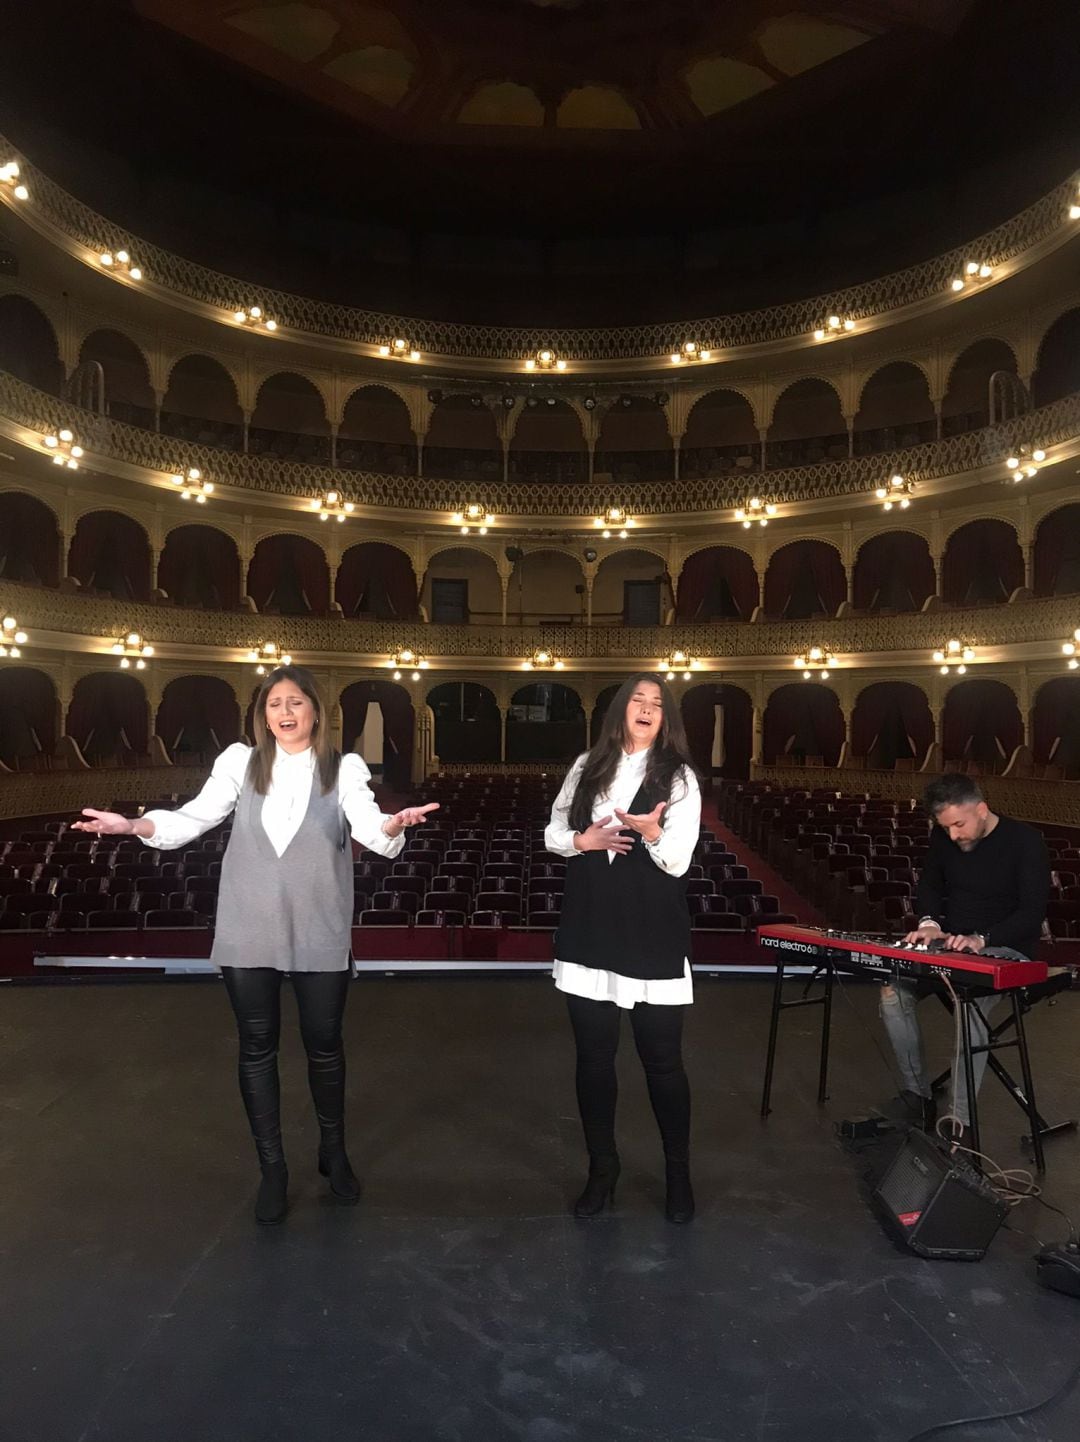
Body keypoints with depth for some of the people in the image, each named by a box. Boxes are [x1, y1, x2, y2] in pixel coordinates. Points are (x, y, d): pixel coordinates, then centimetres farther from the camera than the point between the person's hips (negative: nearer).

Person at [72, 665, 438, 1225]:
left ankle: (333, 1151, 36)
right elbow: (195, 817, -5)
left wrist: (394, 825, -41)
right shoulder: (240, 761, 0)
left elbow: (368, 828, -19)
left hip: (319, 934, -1)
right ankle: (272, 1168, 29)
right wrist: (135, 825, -21)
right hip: (248, 933, 1)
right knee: (257, 1048, 11)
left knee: (323, 1044, 12)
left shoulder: (344, 769, -5)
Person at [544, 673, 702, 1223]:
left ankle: (678, 1175, 28)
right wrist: (582, 840, -10)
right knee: (593, 1057, 12)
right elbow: (553, 832, 10)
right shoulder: (587, 767, 5)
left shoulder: (679, 776, -3)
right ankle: (601, 1170, 31)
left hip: (653, 935, -3)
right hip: (590, 930, 3)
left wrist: (653, 832, -30)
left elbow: (678, 862, -10)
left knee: (662, 1061, 7)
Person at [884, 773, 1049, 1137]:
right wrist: (929, 922, -10)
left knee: (971, 1002, -36)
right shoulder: (944, 837, 1)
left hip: (1005, 950, -5)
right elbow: (929, 885, 12)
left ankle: (960, 1120, -28)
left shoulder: (1024, 842, -14)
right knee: (893, 991, -19)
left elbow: (1032, 913, -18)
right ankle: (917, 1094, -6)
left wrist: (982, 939, -34)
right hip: (952, 945, 6)